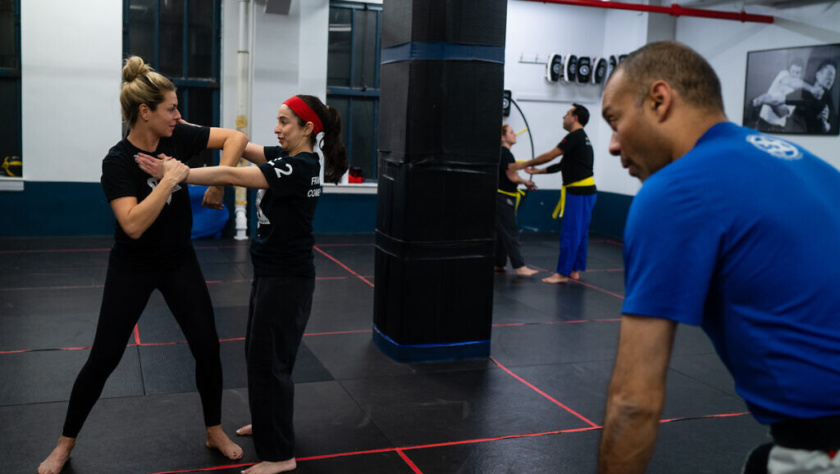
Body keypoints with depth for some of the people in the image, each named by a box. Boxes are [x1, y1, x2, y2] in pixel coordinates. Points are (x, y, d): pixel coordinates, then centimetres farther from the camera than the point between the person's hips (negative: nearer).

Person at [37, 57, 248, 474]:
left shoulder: (177, 138, -9)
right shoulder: (118, 161, -21)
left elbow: (236, 136, -8)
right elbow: (133, 224, -33)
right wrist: (170, 179, -33)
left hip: (179, 262, 4)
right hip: (132, 268, -4)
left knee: (207, 347, 3)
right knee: (104, 358, 3)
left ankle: (215, 432, 23)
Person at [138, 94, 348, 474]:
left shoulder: (301, 168, -22)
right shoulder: (285, 156, 6)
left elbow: (230, 176, -28)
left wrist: (174, 174, -28)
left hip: (287, 279, -10)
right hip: (271, 272, 10)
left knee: (269, 359, -2)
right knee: (258, 351, 22)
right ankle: (270, 423, 42)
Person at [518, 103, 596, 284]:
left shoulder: (575, 137, -14)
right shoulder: (582, 138, 18)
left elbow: (550, 155, -14)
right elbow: (564, 165, 20)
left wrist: (526, 164, -2)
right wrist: (538, 171, 18)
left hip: (578, 193, -10)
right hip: (585, 190, 10)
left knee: (569, 233, -7)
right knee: (580, 233, 12)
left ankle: (562, 273, -4)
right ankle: (575, 270, 19)